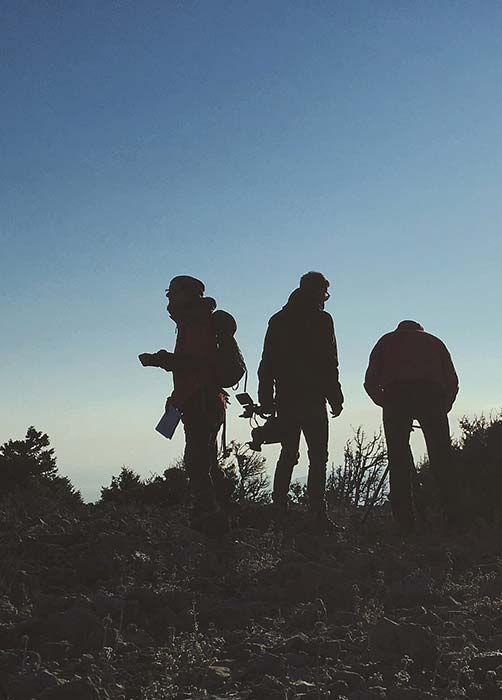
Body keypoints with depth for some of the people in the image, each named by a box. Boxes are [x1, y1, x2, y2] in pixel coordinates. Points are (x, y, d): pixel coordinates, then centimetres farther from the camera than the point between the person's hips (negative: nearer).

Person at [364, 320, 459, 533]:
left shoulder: (387, 340, 30)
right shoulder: (434, 341, 32)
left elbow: (370, 382, 19)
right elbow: (452, 382, 21)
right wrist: (442, 409, 29)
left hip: (396, 393, -1)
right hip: (431, 392, 1)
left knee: (398, 458, 0)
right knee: (441, 457, 4)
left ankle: (406, 525, -7)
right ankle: (453, 518, -5)